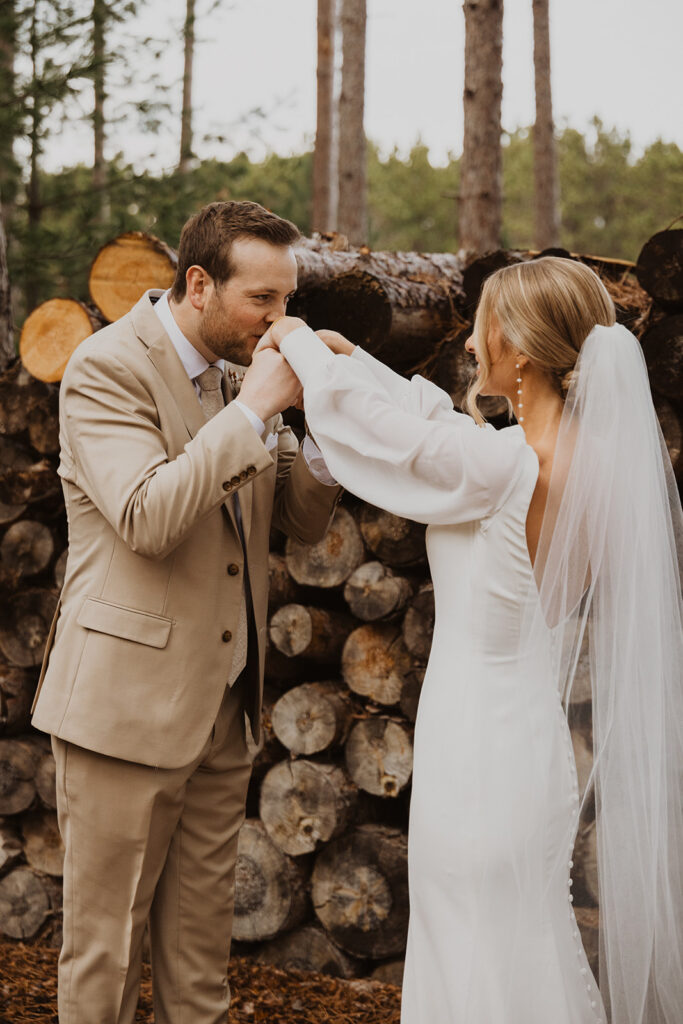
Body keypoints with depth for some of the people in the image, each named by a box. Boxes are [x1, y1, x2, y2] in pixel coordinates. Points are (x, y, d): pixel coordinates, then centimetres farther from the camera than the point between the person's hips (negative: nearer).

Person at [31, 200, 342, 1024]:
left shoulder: (239, 372, 10)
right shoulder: (107, 367, -12)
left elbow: (304, 520, 10)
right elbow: (147, 519, -26)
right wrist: (254, 408, -23)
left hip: (221, 701, 7)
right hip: (127, 701, -7)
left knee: (202, 935, 16)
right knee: (105, 940, 4)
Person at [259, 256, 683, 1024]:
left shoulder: (502, 466, -23)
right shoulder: (603, 465, 1)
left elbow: (358, 419, -9)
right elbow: (439, 427, 15)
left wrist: (301, 344, 10)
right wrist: (351, 355, 20)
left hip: (476, 762, -8)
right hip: (538, 754, 8)